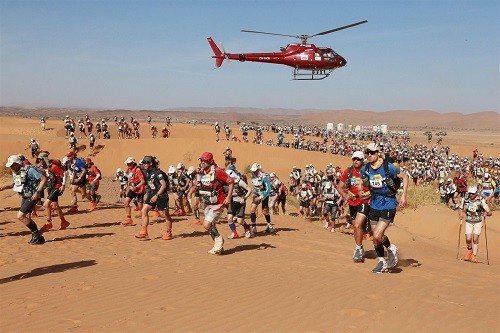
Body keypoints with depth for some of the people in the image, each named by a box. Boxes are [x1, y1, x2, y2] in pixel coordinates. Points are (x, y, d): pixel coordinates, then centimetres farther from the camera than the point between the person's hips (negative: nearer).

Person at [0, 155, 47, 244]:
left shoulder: (30, 170, -20)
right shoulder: (15, 172, 6)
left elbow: (44, 179, -21)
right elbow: (15, 183, 24)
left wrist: (37, 192, -27)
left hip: (31, 197, -9)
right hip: (24, 197, 9)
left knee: (20, 216, -16)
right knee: (27, 218, 13)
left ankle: (36, 233, -4)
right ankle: (37, 237, 25)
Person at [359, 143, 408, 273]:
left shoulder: (388, 167, -15)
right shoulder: (365, 169, -1)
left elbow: (405, 177, -3)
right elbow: (362, 182, 19)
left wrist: (403, 196, -8)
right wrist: (360, 190, -3)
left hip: (388, 206, -5)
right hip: (374, 206, 5)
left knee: (377, 236, -15)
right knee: (375, 238, 10)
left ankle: (391, 249, 16)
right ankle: (382, 263, 29)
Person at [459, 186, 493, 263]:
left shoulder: (481, 200, -18)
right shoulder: (465, 199, -10)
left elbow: (489, 213, -20)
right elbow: (461, 209, 7)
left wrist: (487, 213, -41)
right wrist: (461, 215, -12)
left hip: (478, 222, -2)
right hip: (468, 222, 2)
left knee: (475, 239, -7)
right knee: (468, 239, -5)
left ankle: (474, 255, 9)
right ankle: (469, 250, 26)